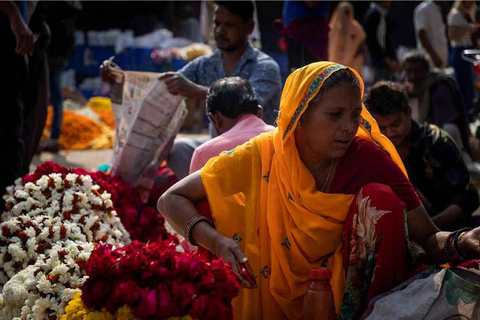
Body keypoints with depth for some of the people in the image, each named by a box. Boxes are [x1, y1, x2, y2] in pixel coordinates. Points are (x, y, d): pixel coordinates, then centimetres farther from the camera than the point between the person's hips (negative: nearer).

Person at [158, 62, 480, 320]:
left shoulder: (367, 157, -14)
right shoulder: (261, 157, -14)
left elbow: (430, 240, -14)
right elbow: (172, 200, -9)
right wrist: (217, 242, -28)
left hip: (353, 288, 0)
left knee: (379, 197, -21)